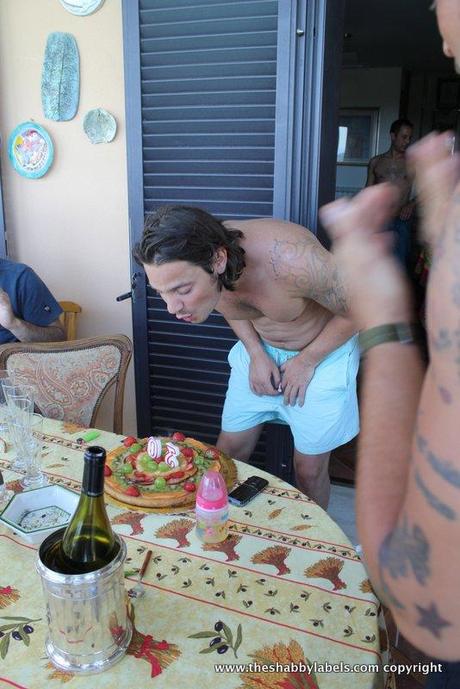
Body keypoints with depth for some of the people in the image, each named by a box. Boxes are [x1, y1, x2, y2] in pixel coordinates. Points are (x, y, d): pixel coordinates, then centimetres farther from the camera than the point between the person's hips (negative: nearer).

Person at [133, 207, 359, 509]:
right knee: (229, 449, 10)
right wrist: (257, 355, -8)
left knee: (309, 469, 5)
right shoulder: (191, 267, -23)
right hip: (260, 350, 4)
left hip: (325, 350, -4)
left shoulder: (289, 259, -41)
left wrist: (306, 362, -15)